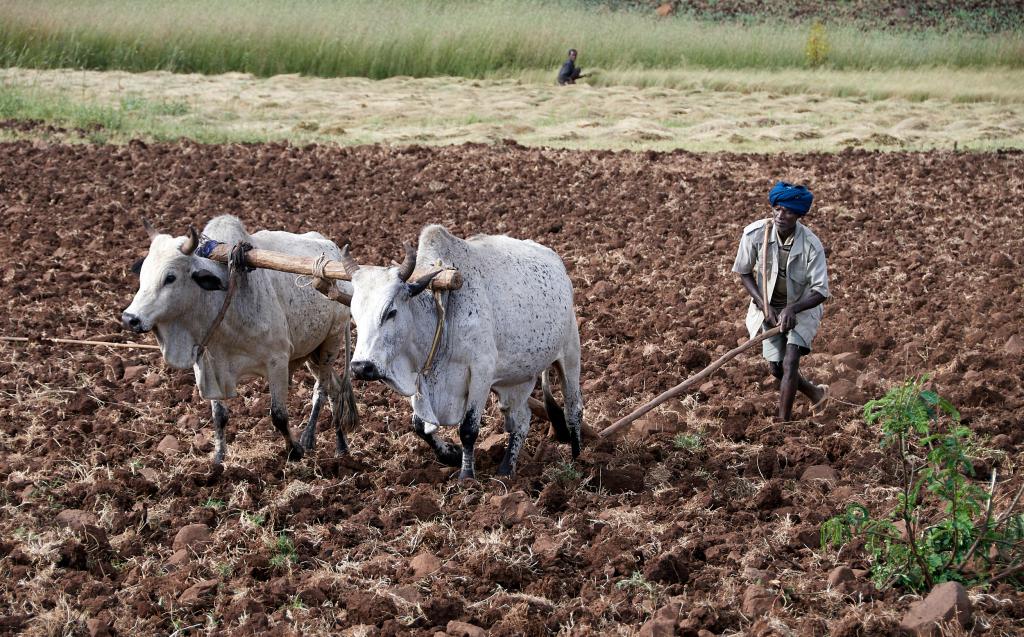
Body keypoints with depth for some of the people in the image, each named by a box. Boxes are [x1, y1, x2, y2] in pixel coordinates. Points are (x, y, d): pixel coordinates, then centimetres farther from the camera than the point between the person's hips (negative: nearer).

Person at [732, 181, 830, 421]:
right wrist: (764, 305, -17)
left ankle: (784, 422, -11)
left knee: (790, 361, -19)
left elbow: (820, 292, -22)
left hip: (802, 307, -3)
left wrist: (792, 309, -38)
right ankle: (816, 393, 33)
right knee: (776, 368, 4)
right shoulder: (755, 234, -21)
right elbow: (744, 273, -6)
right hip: (768, 306, 3)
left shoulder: (811, 245, -26)